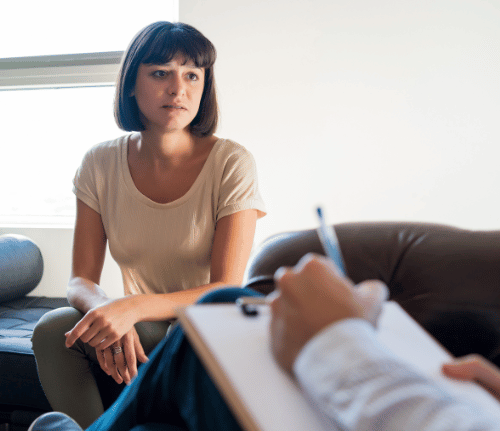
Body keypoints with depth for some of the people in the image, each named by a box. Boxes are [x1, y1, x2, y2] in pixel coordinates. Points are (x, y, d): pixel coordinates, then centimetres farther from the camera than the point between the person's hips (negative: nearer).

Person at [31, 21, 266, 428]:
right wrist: (106, 311, -29)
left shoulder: (231, 164, -13)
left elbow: (226, 289, -16)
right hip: (140, 331, 3)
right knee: (53, 328, -24)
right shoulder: (101, 164, -2)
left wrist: (133, 307, -32)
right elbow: (81, 279, -3)